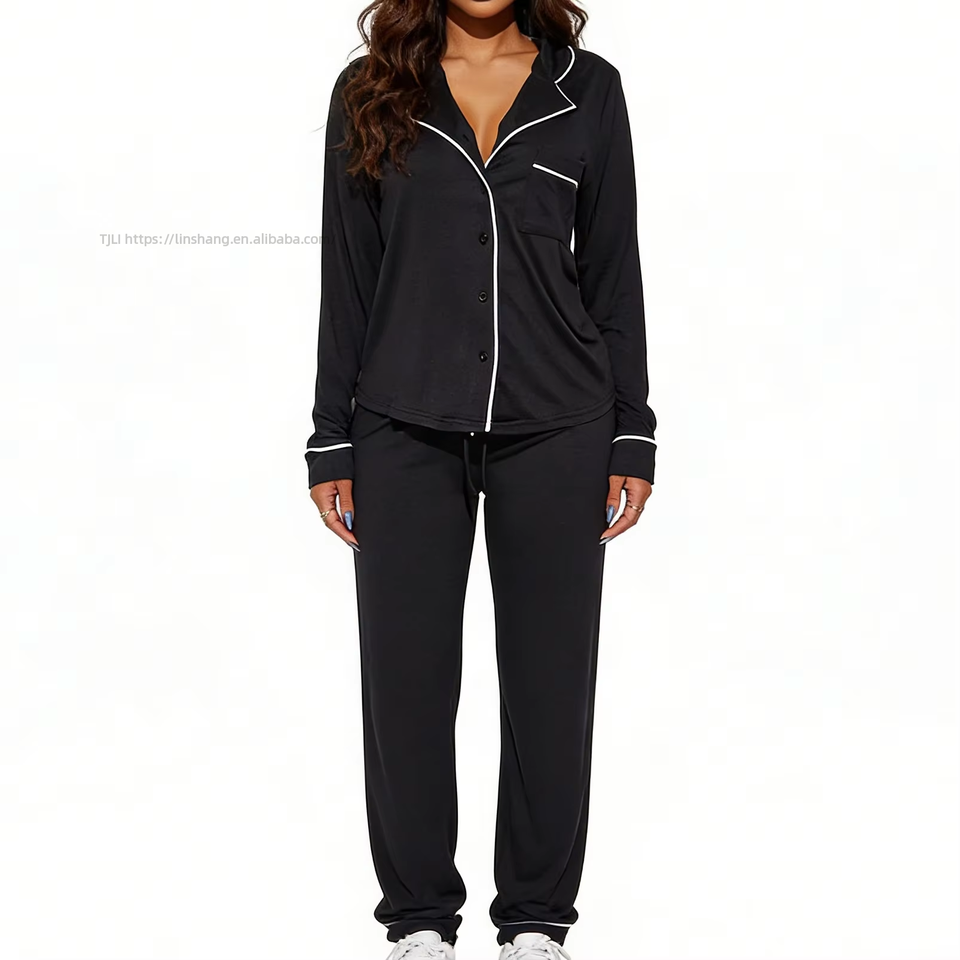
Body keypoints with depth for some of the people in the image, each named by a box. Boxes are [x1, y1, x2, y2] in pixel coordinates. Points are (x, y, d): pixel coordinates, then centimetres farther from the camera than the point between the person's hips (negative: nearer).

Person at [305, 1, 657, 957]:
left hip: (554, 429, 0)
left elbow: (612, 271, 6)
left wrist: (631, 438, 3)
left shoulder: (587, 90, 5)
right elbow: (348, 278, 5)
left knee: (550, 676, 6)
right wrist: (332, 445, 3)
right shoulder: (370, 91, 5)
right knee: (405, 675, 4)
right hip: (406, 430, 0)